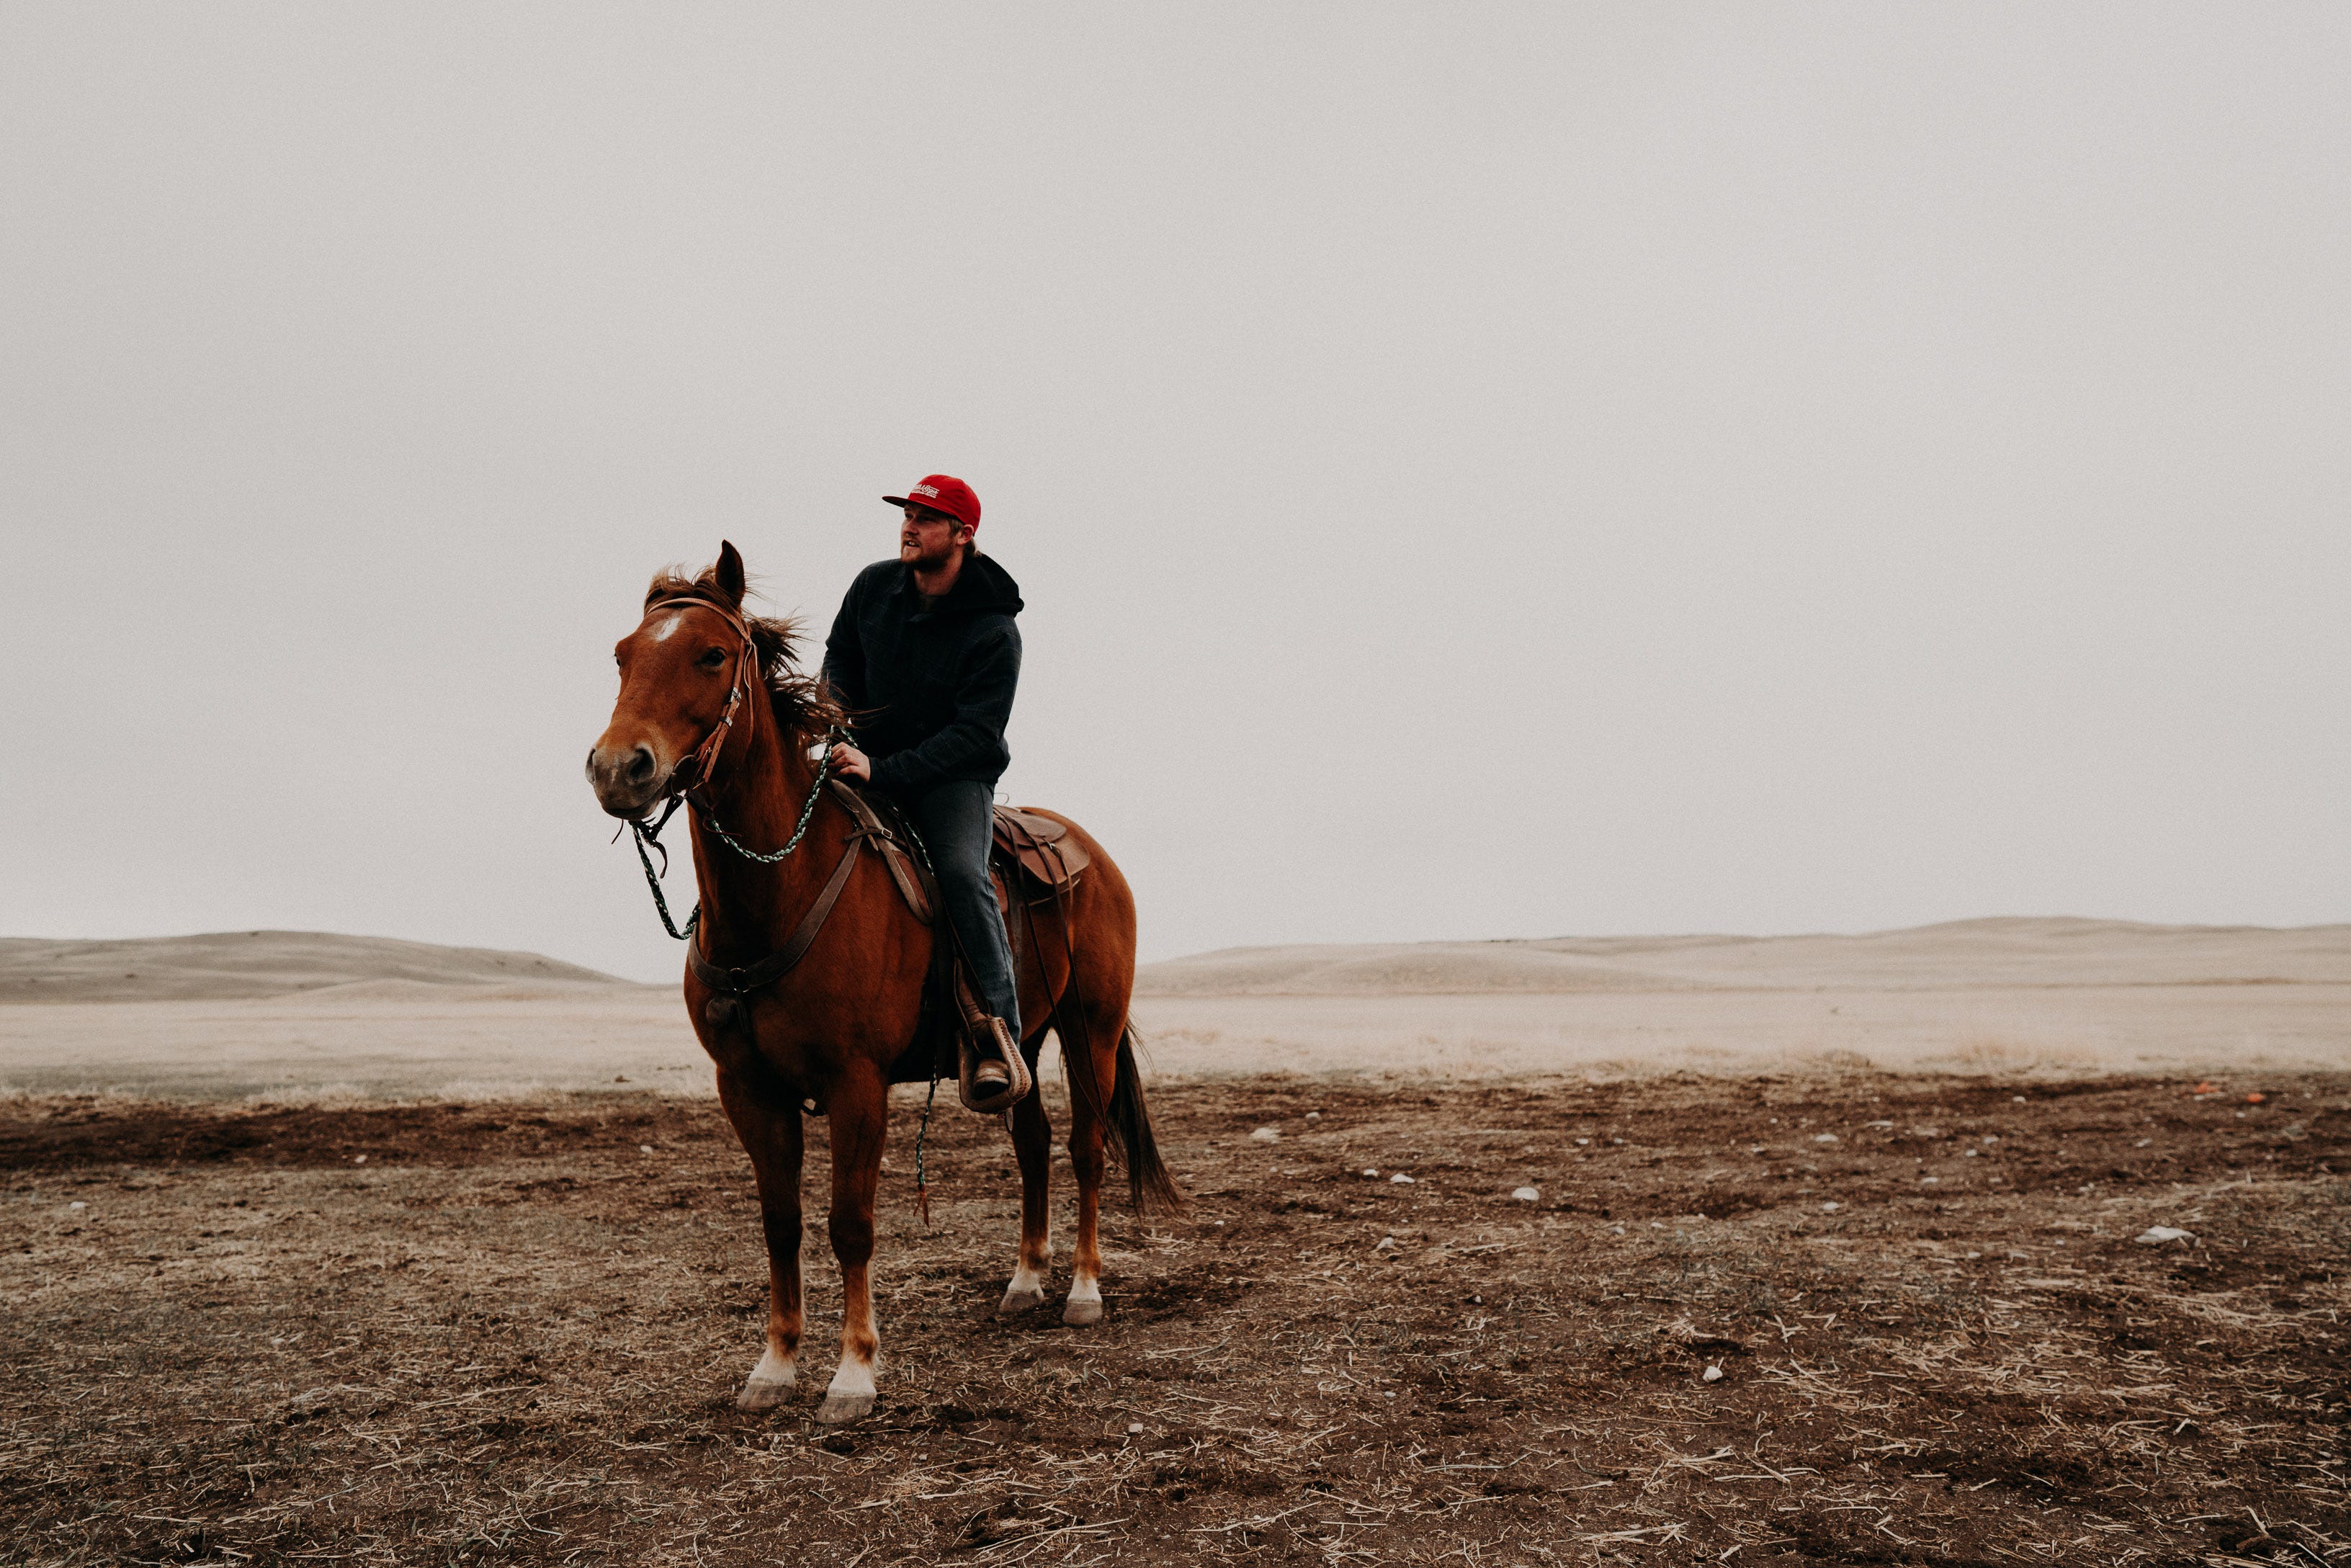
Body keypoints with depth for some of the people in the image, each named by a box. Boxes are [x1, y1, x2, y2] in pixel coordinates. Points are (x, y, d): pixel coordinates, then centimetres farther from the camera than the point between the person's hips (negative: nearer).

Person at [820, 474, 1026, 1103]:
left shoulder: (994, 634, -15)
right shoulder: (874, 586, 1)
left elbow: (976, 736, -20)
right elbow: (839, 661, 18)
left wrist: (883, 771, -29)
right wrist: (839, 735, -1)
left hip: (955, 777, -5)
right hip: (870, 762, 5)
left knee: (962, 874, -30)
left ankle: (1000, 1039, -30)